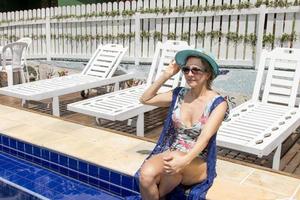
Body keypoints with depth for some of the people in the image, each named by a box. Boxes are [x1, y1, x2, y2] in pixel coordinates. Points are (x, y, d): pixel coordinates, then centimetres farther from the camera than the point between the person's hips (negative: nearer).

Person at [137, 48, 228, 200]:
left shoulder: (218, 103, -8)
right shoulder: (179, 94, 5)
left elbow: (205, 137, -21)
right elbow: (145, 99, 9)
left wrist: (185, 160, -39)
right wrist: (166, 75, 1)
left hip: (198, 163, -3)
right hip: (170, 154, 3)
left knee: (175, 159, -38)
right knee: (145, 174, -31)